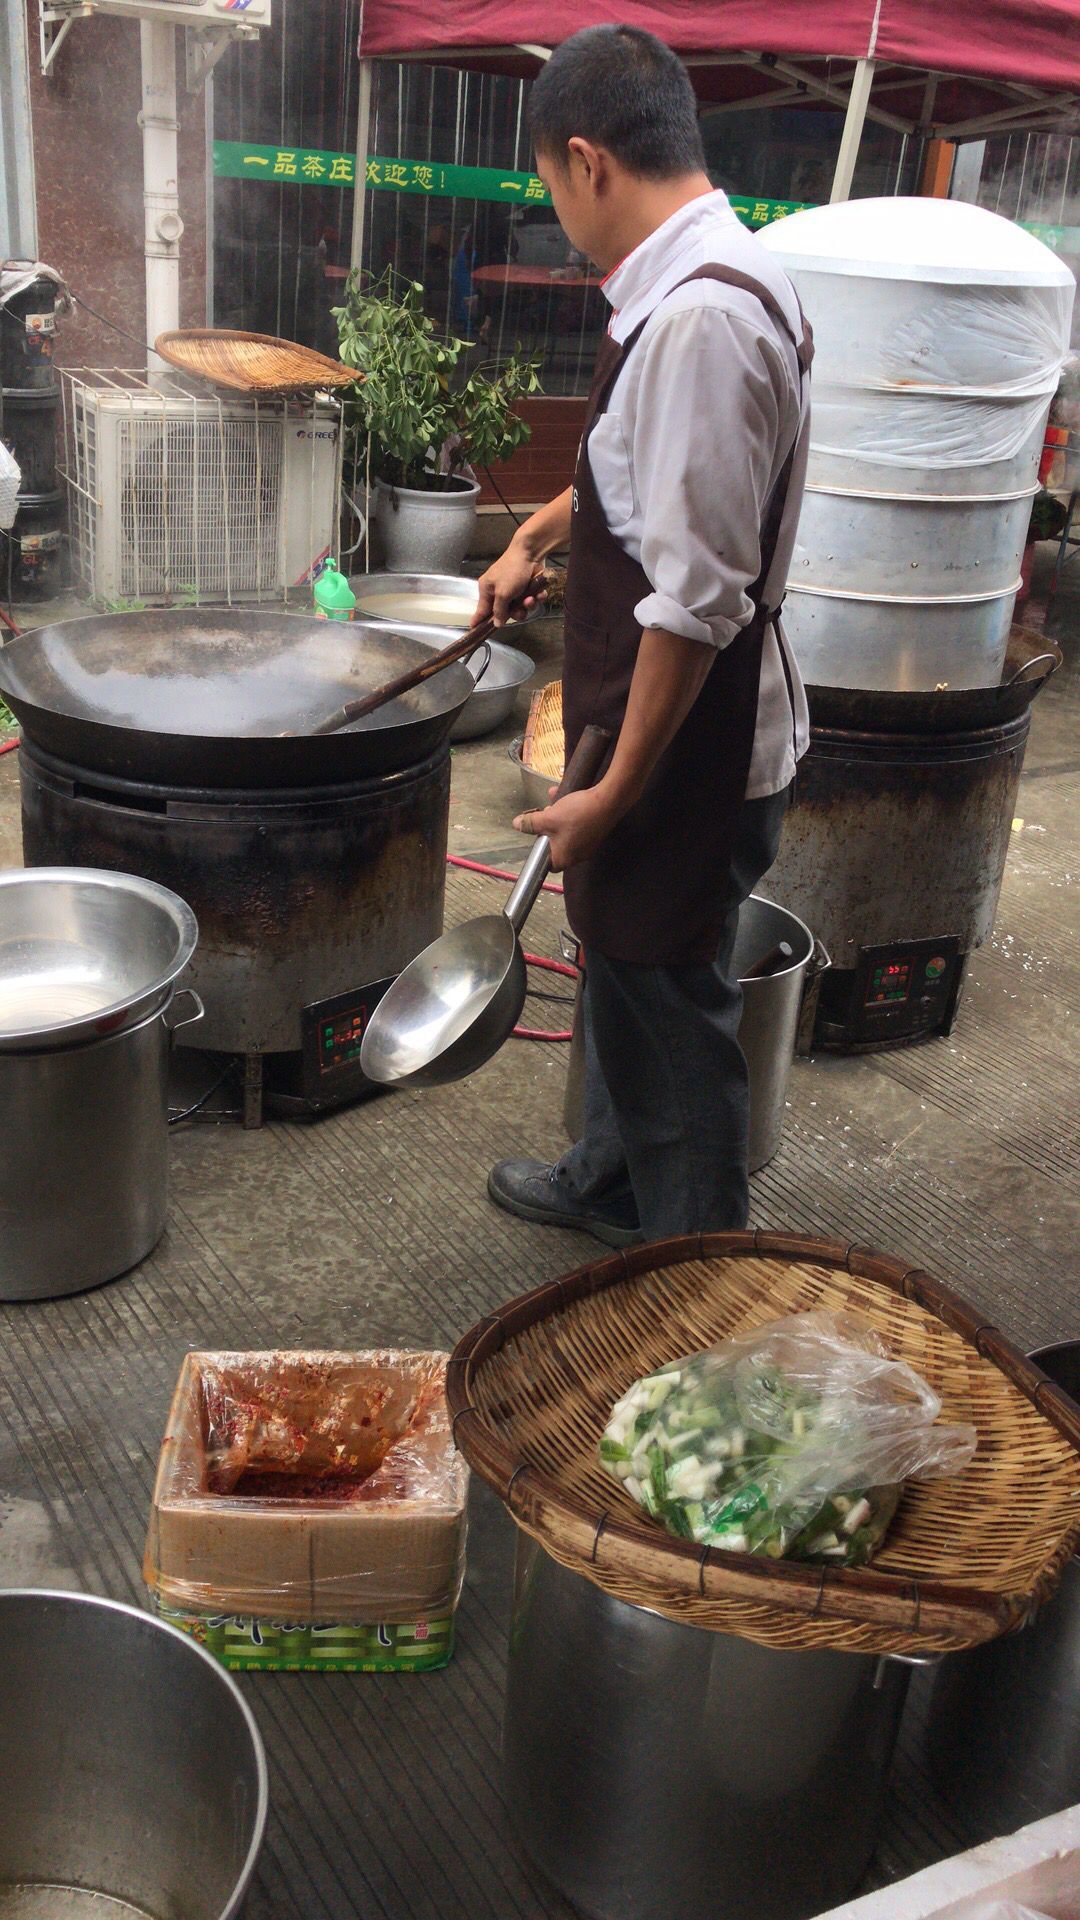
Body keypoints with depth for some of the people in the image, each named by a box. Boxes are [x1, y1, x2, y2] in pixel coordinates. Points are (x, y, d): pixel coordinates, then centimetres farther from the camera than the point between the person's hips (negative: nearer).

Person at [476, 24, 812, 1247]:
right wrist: (541, 533, 36)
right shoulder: (714, 281, 8)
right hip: (667, 724, 10)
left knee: (671, 1006, 5)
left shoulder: (697, 318, -25)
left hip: (691, 741, -10)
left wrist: (615, 792, -22)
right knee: (621, 955, 25)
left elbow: (696, 596, -27)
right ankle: (613, 1181, 48)